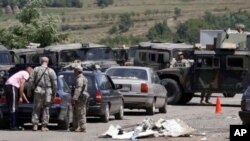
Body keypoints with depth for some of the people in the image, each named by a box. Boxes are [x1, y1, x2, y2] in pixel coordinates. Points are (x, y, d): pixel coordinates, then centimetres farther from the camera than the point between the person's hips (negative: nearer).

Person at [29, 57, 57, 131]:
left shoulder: (36, 69, 1)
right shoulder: (51, 71, -2)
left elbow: (31, 81, -1)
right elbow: (54, 84, -3)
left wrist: (34, 88, 13)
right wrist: (54, 94, 6)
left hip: (38, 91, 1)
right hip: (47, 92, -1)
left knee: (36, 108, 8)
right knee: (46, 109, 5)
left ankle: (35, 125, 1)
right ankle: (44, 126, 3)